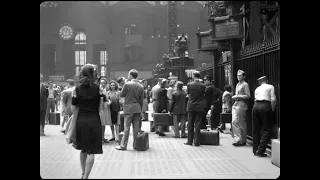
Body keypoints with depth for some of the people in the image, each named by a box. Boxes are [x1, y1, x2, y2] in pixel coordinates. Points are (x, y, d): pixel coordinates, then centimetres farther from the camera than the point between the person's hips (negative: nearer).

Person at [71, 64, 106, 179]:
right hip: (94, 121, -3)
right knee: (91, 151, 1)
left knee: (83, 149, 20)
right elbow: (105, 104, -2)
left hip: (81, 121, 3)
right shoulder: (98, 88, -6)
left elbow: (74, 108, 1)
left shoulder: (77, 89, -1)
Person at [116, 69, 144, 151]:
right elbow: (141, 100, 8)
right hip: (137, 109, 4)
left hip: (129, 108, -4)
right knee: (136, 127, 9)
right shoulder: (141, 86, 5)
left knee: (126, 127, -1)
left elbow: (121, 95, -2)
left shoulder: (127, 84, -10)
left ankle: (123, 145, 3)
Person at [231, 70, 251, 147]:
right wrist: (234, 97, 10)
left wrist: (238, 96, -15)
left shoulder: (245, 84, -7)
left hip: (241, 105, -8)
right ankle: (237, 139, 7)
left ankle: (243, 141, 4)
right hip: (235, 104, 8)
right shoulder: (237, 84, 18)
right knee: (234, 122, 2)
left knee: (241, 123, -3)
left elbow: (248, 96, -13)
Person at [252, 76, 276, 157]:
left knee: (256, 129, 11)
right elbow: (273, 100, -2)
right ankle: (260, 150, -10)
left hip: (256, 106, 5)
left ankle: (255, 150, 16)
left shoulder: (257, 89, 23)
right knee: (266, 129, 0)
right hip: (265, 106, -5)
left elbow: (255, 99, 15)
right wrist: (272, 109, 11)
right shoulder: (270, 87, 11)